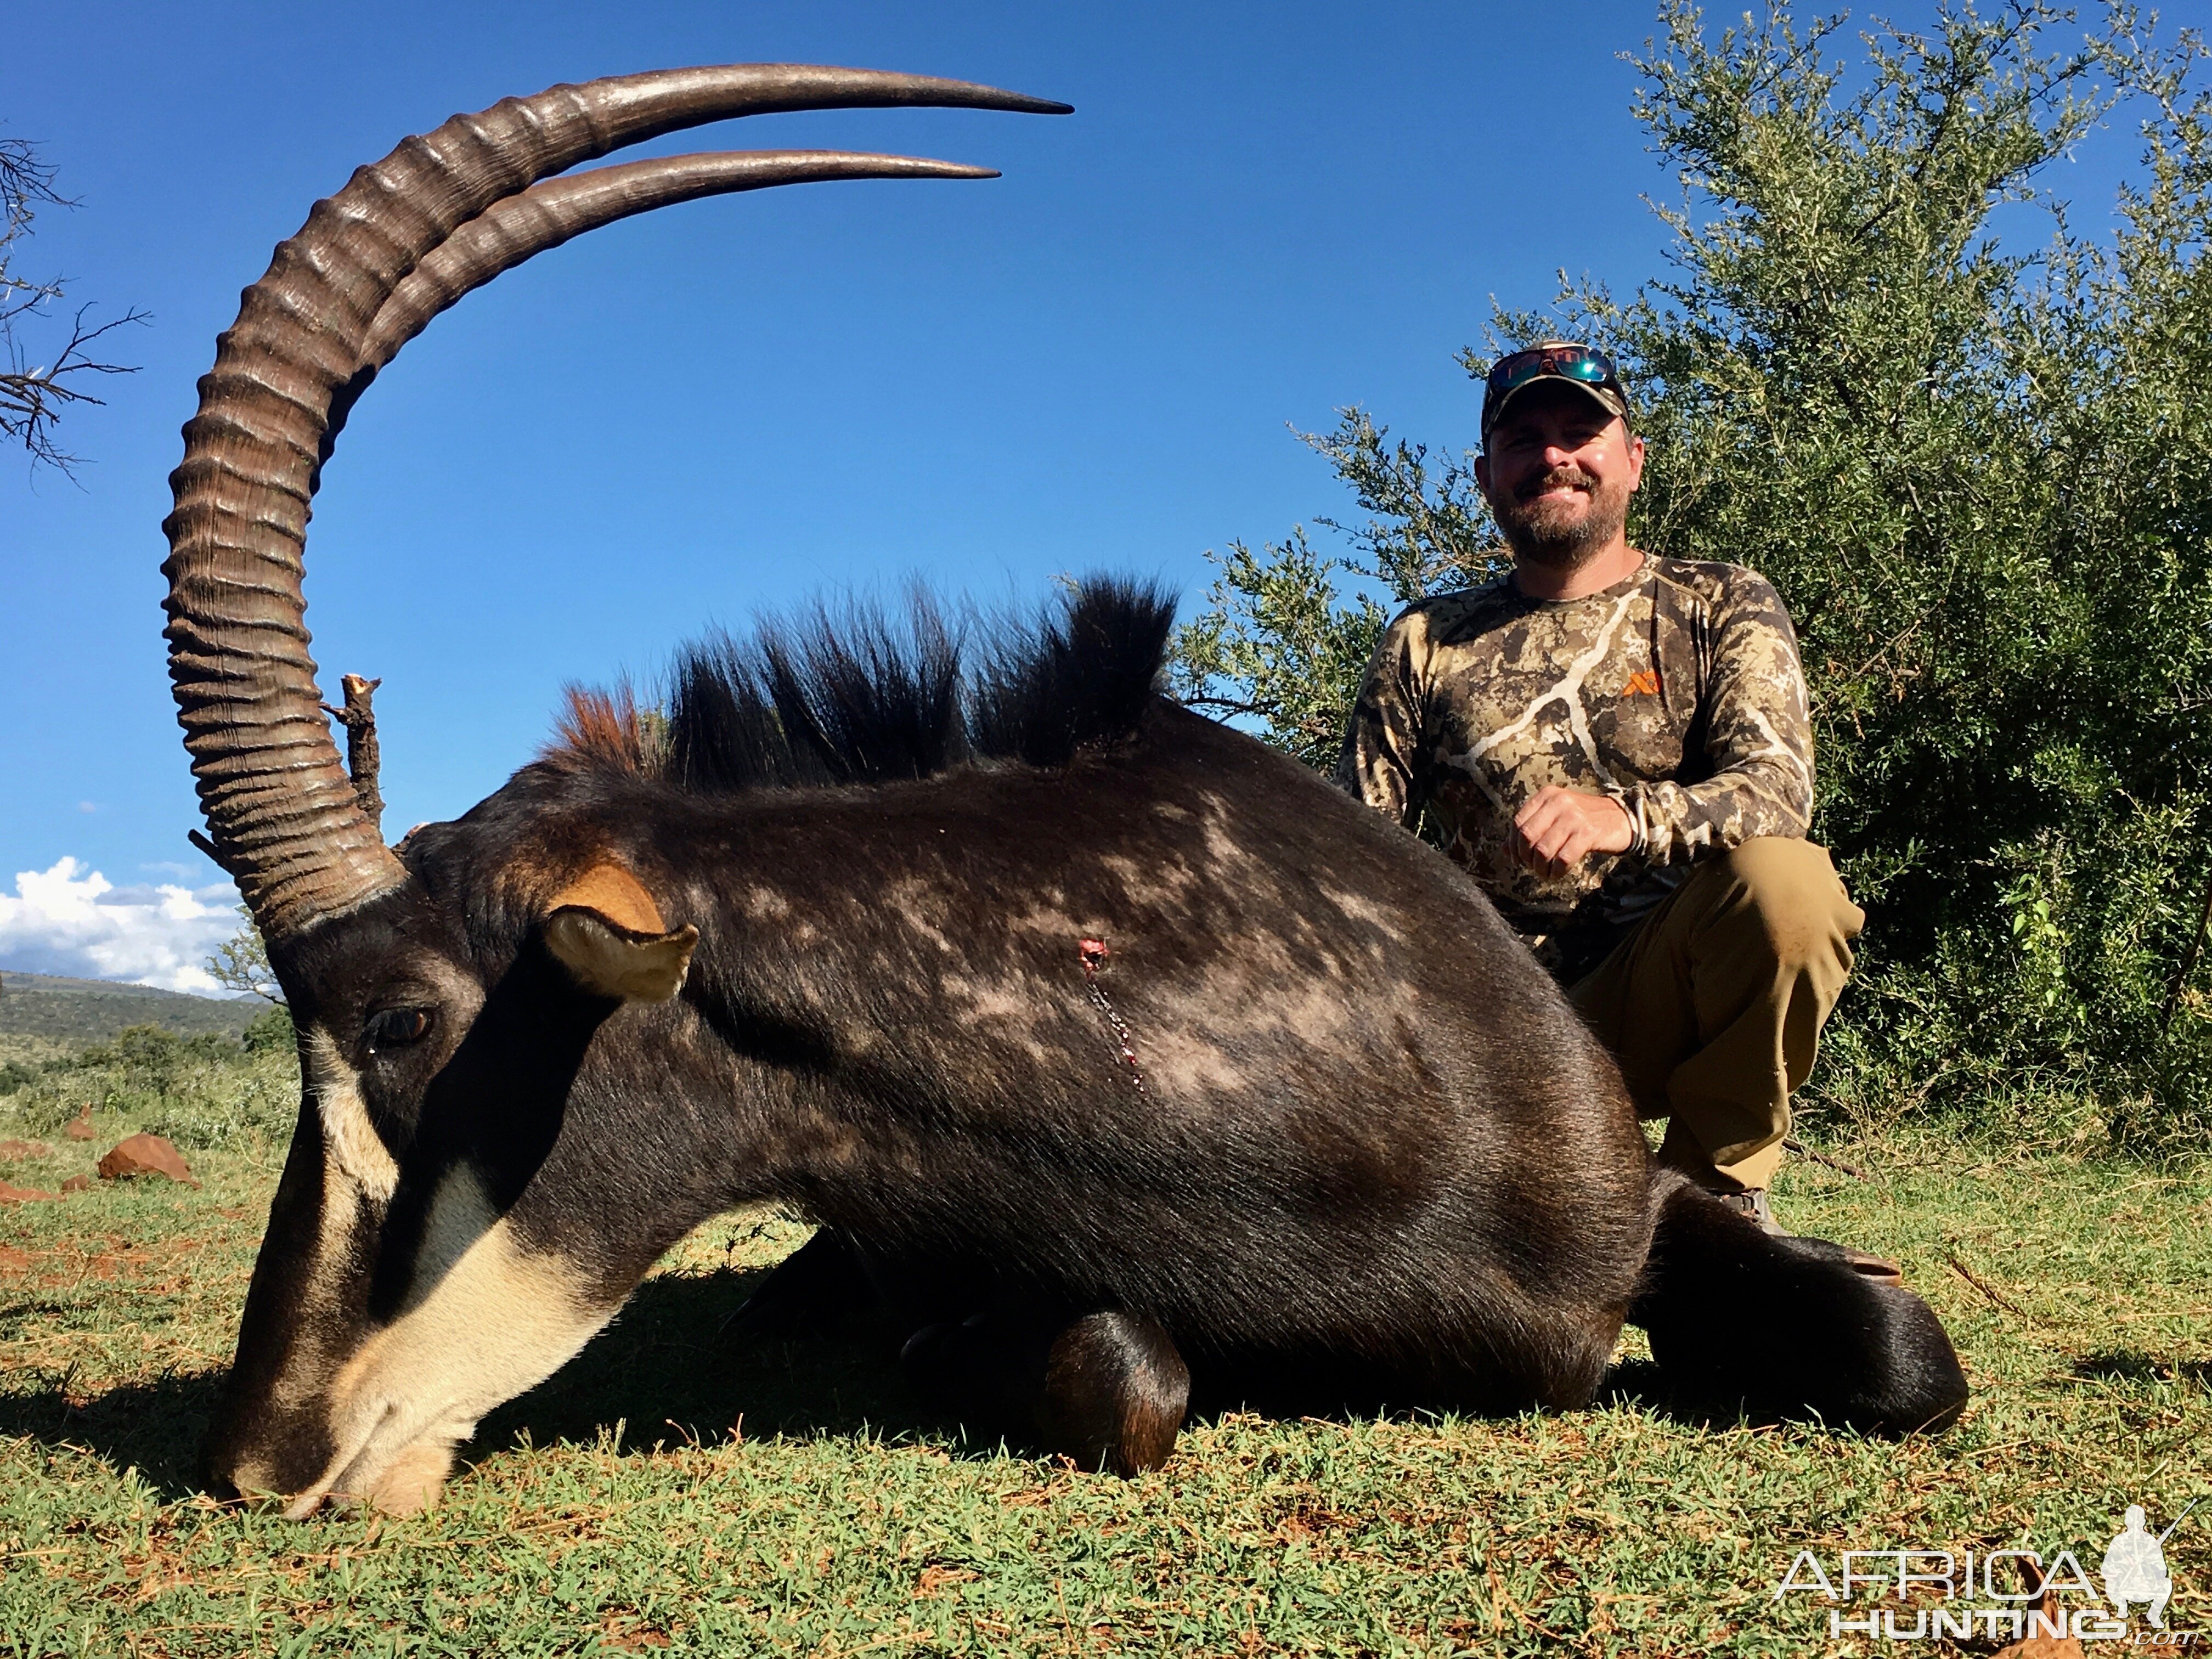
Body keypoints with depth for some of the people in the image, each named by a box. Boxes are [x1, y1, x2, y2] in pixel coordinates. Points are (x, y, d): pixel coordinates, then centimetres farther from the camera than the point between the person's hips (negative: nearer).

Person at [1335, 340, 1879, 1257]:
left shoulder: (1723, 607, 6)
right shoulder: (1427, 641, 11)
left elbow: (1776, 788, -11)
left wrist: (1625, 818, -32)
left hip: (1668, 990, -1)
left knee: (1783, 881, -33)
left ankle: (1716, 1196, -9)